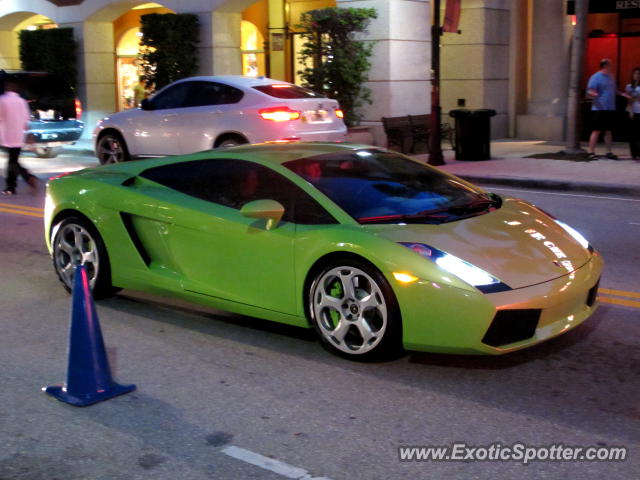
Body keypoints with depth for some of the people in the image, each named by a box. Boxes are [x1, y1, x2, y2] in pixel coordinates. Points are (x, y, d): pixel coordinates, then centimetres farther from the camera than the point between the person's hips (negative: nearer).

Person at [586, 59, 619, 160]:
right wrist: (593, 94, -34)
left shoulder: (611, 77, 17)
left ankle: (609, 152, 16)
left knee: (608, 130, 10)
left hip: (610, 109, 7)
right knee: (596, 130, -7)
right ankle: (591, 152, -4)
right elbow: (589, 91, -13)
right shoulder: (596, 77, -6)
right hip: (599, 109, -7)